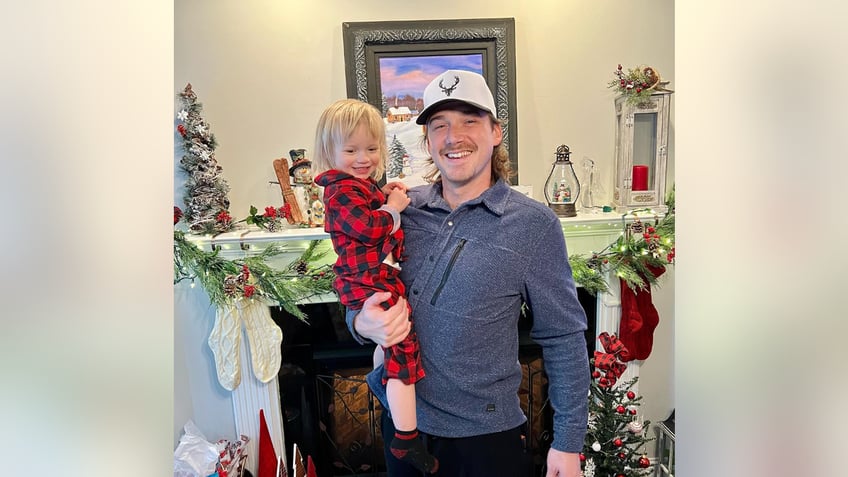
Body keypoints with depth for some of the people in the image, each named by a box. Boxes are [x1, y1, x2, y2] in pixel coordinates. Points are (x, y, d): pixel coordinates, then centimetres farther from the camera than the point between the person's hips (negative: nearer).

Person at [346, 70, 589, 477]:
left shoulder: (534, 225, -12)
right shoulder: (402, 208, -3)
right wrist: (363, 322, -15)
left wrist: (569, 442, -6)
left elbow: (563, 339, -7)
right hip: (401, 419, 4)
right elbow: (362, 293, 7)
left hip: (483, 434, -3)